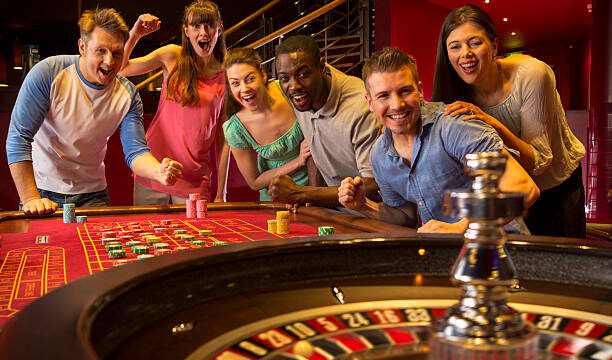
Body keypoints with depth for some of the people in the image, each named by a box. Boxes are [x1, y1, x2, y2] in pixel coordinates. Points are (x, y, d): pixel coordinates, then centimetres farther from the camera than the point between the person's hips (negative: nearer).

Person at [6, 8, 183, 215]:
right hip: (43, 190, -2)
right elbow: (18, 138, -15)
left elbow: (135, 151, -11)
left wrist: (159, 172, -34)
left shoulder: (128, 94, -6)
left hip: (92, 194, 2)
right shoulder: (47, 74, -14)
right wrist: (30, 199, -23)